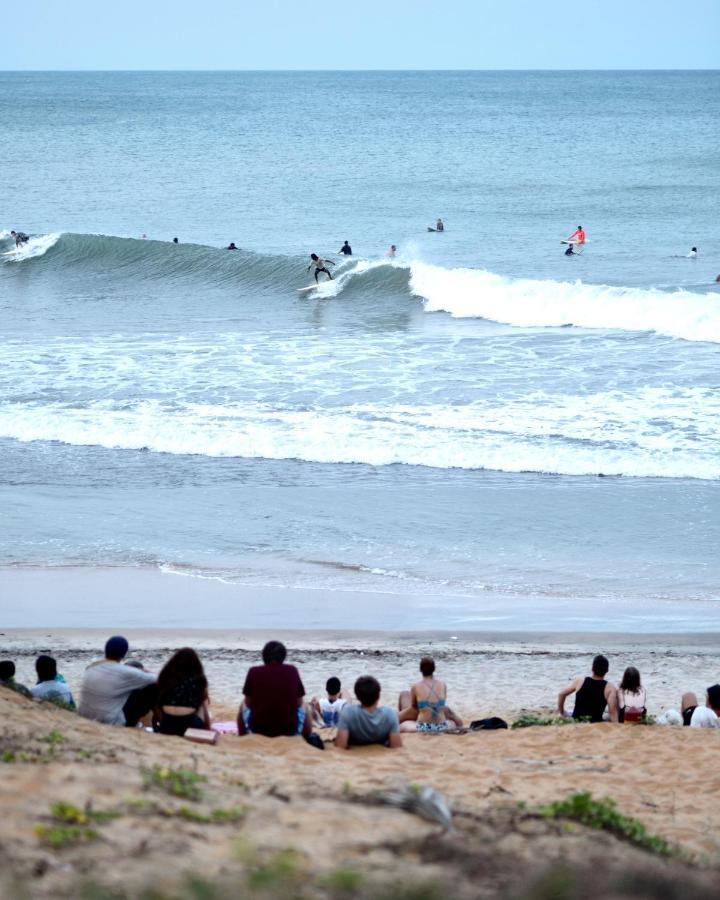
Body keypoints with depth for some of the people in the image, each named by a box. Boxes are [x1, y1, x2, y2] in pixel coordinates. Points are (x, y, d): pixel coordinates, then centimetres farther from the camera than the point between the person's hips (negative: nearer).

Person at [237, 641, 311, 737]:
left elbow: (248, 703, 7)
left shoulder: (254, 672, -4)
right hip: (289, 730, 0)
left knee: (243, 705, 32)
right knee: (304, 706, 31)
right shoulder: (292, 671, -2)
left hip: (258, 729, 0)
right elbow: (299, 703, 7)